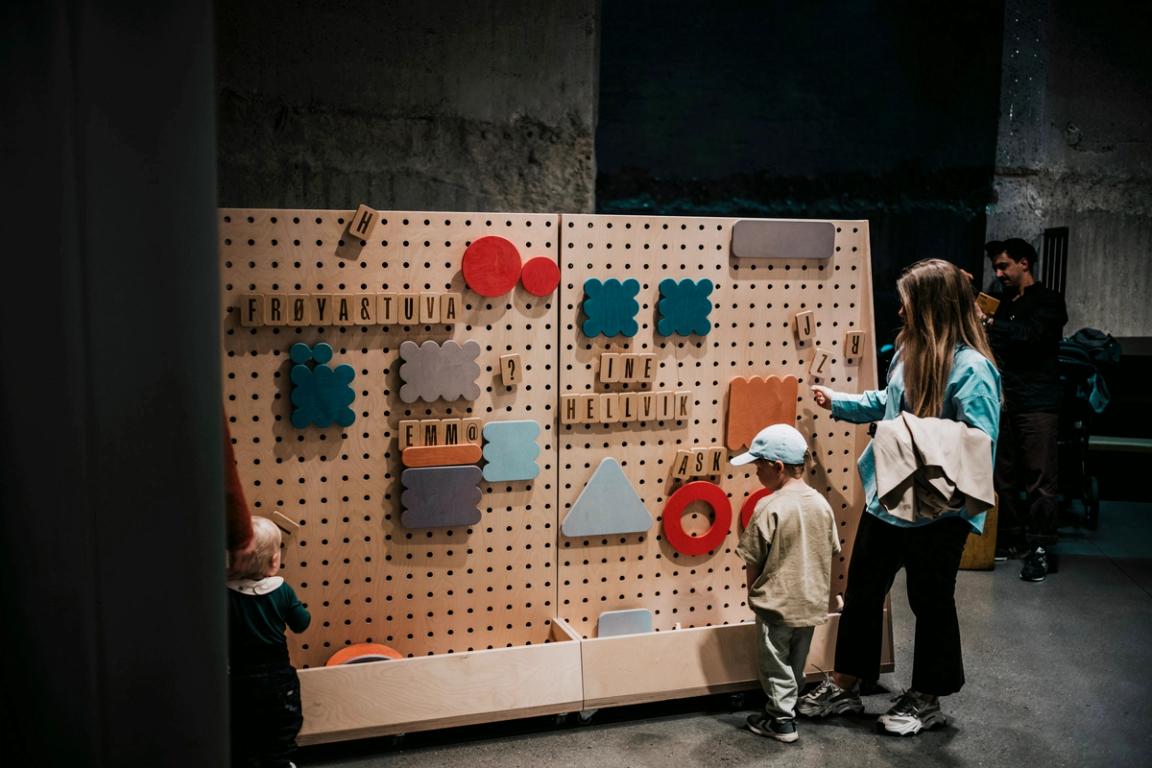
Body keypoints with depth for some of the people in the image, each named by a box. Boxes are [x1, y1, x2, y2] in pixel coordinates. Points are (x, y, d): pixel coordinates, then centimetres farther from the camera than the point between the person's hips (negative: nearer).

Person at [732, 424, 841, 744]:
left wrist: (754, 594, 3)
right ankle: (787, 707, 36)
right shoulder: (821, 503, -4)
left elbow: (753, 562, -14)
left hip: (776, 605, -6)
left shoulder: (769, 508, -21)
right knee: (796, 665, 22)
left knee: (776, 666, 11)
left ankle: (781, 720, 21)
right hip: (812, 603, 6)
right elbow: (830, 552, 5)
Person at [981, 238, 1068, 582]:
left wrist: (987, 321, -22)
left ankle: (1039, 549, -3)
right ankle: (1010, 539, 16)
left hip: (1037, 404, -6)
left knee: (1039, 479, -6)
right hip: (1004, 403, 6)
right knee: (1004, 476, 7)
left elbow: (1028, 334, -20)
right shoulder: (1005, 304, 19)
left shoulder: (1048, 302, -1)